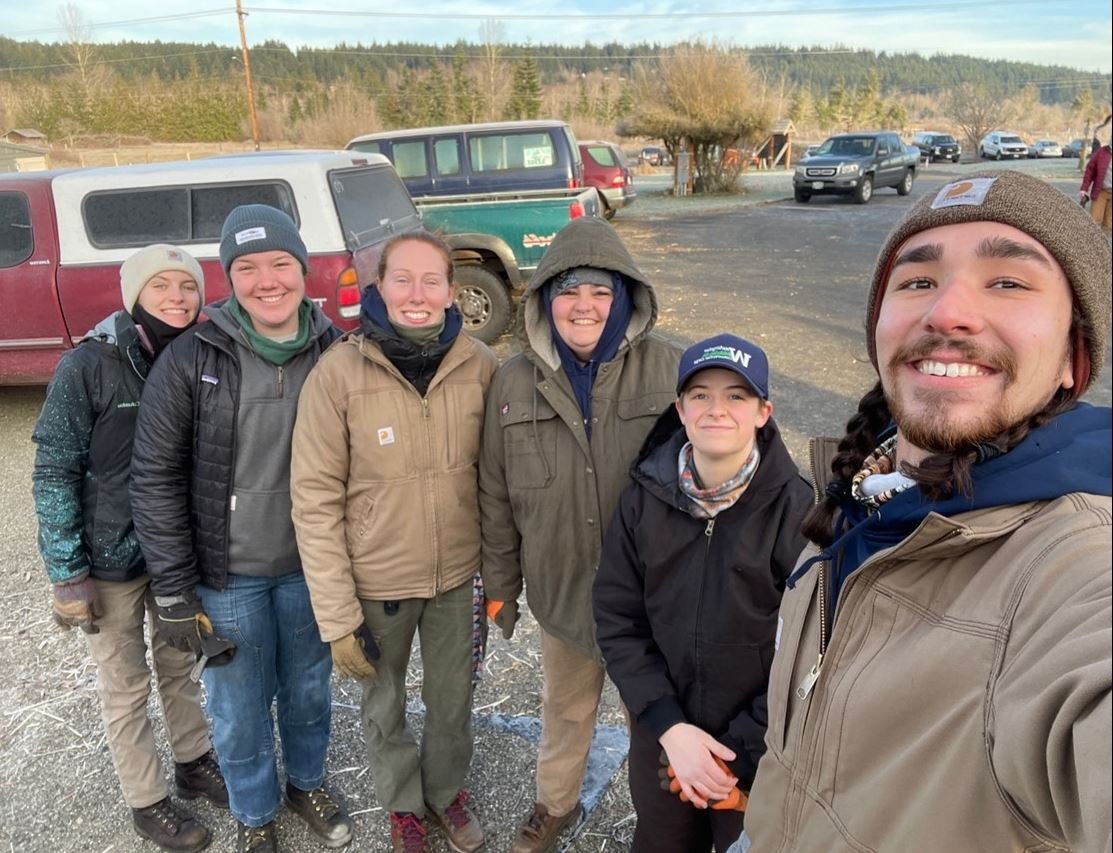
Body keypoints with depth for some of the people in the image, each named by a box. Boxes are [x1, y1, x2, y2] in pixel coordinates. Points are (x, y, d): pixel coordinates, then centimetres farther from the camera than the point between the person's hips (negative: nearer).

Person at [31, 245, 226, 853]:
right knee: (126, 684, 13)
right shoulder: (88, 366, -17)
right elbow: (54, 473, -13)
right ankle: (147, 801, 32)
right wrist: (67, 574, -14)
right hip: (111, 558, -4)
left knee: (179, 663, 21)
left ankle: (194, 762, 42)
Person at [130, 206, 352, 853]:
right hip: (227, 576, -2)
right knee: (240, 708, 16)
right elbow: (156, 477, -10)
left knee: (308, 690, 21)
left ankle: (309, 783, 49)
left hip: (310, 567, 2)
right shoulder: (192, 358, -14)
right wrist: (173, 591, -10)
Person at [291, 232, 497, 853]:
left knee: (454, 699, 22)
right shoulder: (338, 374, -18)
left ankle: (447, 790, 52)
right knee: (386, 706, 21)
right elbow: (316, 500, -15)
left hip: (457, 575, 2)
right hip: (376, 582, -1)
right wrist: (338, 614, -14)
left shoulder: (480, 366, -11)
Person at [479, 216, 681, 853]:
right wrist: (499, 585, 6)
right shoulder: (517, 382, -7)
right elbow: (496, 496, 1)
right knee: (565, 709, 26)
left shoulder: (667, 370, -14)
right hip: (562, 590, 2)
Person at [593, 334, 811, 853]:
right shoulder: (644, 499, -8)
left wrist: (740, 752, -15)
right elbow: (617, 620, -6)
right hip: (659, 738, 3)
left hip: (760, 757, -2)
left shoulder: (797, 510, -17)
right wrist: (669, 726, -14)